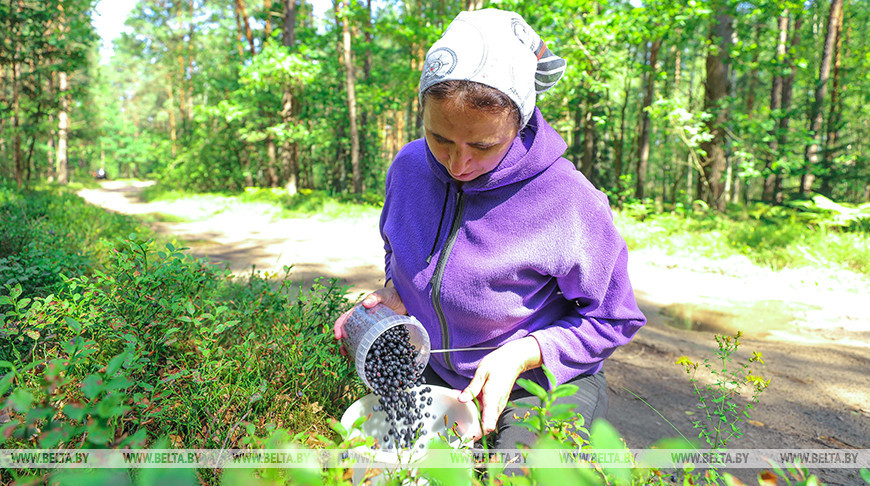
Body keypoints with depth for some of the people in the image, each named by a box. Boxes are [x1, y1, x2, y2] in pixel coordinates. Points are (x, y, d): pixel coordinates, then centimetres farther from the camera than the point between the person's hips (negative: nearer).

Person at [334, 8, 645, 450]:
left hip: (545, 387, -3)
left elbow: (612, 319, -12)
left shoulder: (568, 202, -25)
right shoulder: (409, 166, -8)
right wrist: (395, 294, -8)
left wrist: (518, 355, -24)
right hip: (437, 374, 4)